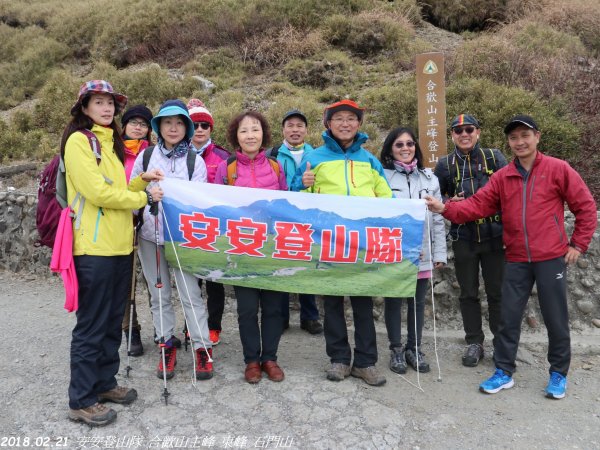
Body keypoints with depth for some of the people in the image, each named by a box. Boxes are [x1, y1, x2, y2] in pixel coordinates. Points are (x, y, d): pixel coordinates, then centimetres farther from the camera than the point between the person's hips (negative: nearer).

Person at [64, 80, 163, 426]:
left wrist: (141, 181, 5)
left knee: (113, 321, 15)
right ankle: (82, 400, 12)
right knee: (91, 325, 0)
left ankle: (105, 382, 29)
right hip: (94, 247, -8)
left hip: (120, 245, 8)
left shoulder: (111, 143, 18)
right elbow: (96, 191, -17)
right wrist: (144, 197, -8)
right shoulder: (78, 140, -7)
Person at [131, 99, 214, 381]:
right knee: (159, 295, 10)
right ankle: (166, 345, 23)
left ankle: (202, 348, 8)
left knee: (190, 294, -4)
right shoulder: (146, 156, 6)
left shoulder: (195, 161, 0)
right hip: (149, 235, 3)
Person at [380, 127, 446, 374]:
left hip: (422, 253, 3)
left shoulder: (429, 178, 9)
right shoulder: (383, 177, -3)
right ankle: (396, 349, 24)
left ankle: (414, 348, 28)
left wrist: (439, 252, 6)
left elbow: (438, 218, 9)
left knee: (418, 302, 12)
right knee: (393, 301, 8)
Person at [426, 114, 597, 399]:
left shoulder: (558, 169, -4)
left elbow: (586, 207, 0)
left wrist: (578, 244, -2)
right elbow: (478, 206, -4)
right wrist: (445, 209, -18)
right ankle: (503, 372, 22)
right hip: (516, 260, 3)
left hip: (551, 258, -3)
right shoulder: (502, 177, 5)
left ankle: (559, 374, 28)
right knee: (509, 317, 8)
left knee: (555, 318, 8)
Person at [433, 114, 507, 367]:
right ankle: (474, 342, 23)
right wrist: (448, 202, -10)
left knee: (497, 292, 7)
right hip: (463, 239, 1)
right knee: (468, 293, 10)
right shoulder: (445, 164, 6)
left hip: (494, 236, -1)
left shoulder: (495, 157, 4)